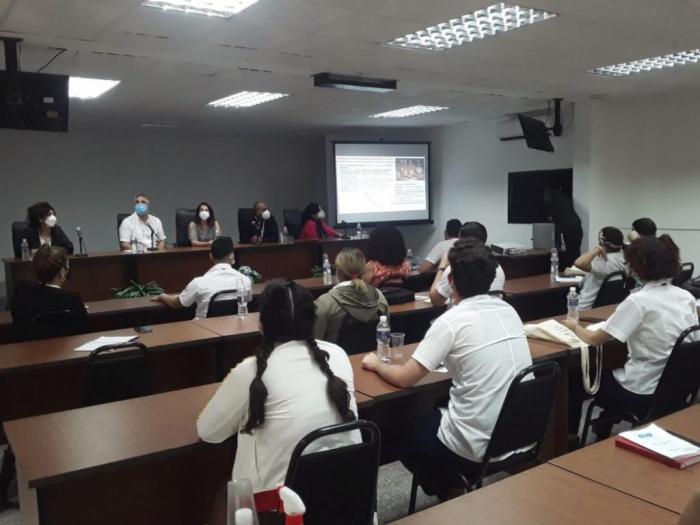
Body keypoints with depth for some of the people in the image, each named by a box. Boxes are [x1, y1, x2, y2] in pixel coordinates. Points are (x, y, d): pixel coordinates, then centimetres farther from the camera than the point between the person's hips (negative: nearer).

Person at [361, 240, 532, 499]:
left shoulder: (452, 320, -18)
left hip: (480, 446, -7)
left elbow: (404, 379, -14)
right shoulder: (508, 310, 3)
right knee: (433, 415, 29)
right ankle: (458, 490, 27)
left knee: (400, 434, 18)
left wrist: (376, 364, 4)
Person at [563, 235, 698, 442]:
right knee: (611, 368, 32)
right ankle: (604, 432, 43)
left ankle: (569, 436, 35)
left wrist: (575, 326, 4)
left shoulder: (639, 301, -22)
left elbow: (594, 339, -18)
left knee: (576, 377, 17)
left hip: (642, 394, -7)